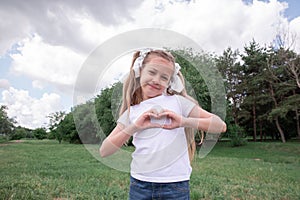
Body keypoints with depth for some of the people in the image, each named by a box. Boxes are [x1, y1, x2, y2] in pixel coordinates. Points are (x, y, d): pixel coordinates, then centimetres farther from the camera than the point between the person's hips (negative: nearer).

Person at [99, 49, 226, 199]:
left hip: (175, 186, -2)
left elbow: (220, 126, -4)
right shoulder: (131, 112, 5)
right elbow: (104, 151, -2)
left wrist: (185, 121, -19)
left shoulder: (178, 101, -1)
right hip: (139, 185, 2)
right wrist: (134, 127, -15)